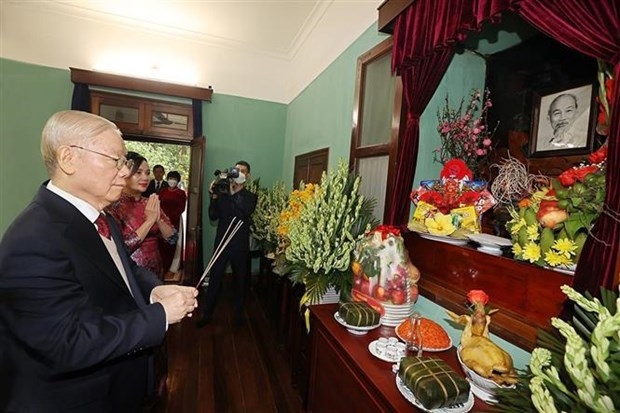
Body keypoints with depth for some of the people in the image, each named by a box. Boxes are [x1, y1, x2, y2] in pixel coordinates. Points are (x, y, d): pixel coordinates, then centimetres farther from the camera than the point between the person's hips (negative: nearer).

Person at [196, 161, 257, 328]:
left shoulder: (250, 197, 1)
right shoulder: (223, 193, 4)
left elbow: (246, 212, -19)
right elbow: (213, 216, -2)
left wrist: (234, 193, -22)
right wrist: (214, 196, -13)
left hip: (240, 245, -1)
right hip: (221, 242, 1)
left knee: (240, 280, 11)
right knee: (214, 278, 6)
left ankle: (239, 313, 28)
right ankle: (207, 314, 22)